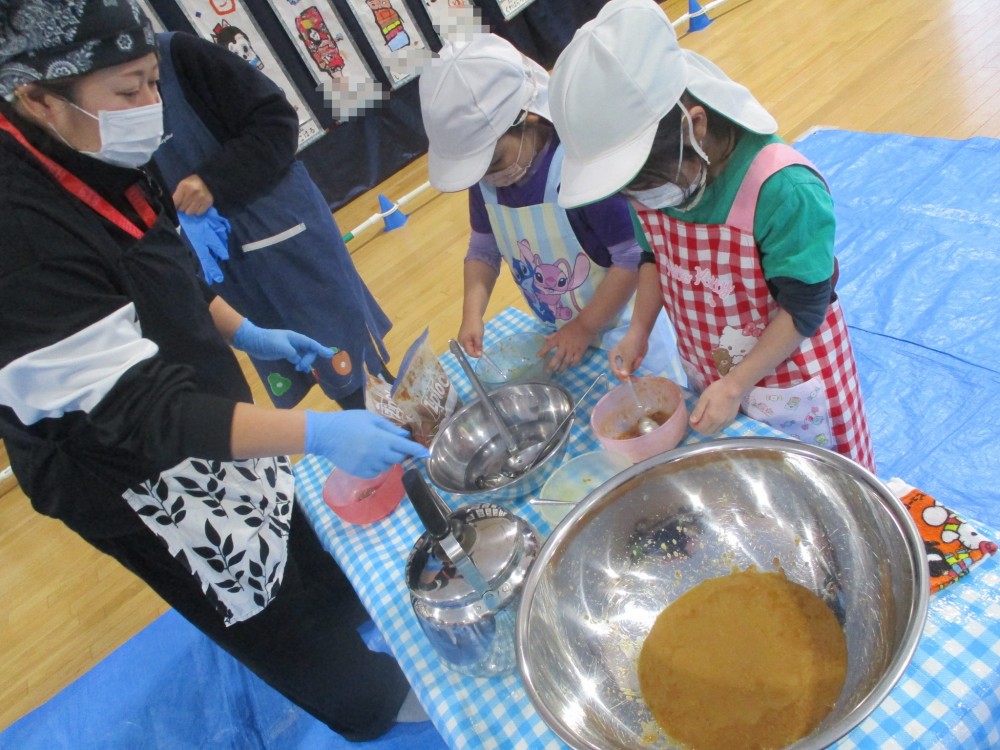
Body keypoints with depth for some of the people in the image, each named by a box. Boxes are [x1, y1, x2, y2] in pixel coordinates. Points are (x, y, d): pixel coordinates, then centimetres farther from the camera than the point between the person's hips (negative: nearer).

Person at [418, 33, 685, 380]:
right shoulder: (483, 174, -10)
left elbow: (634, 257, -24)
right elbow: (484, 248, 3)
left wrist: (584, 327, -20)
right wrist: (472, 314, -11)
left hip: (623, 326, -5)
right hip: (560, 334, 6)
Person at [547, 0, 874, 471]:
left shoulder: (781, 189, -35)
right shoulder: (649, 181, -16)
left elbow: (804, 308, -24)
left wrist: (736, 385, -26)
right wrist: (638, 332, -8)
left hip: (790, 377, -5)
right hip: (709, 378, 6)